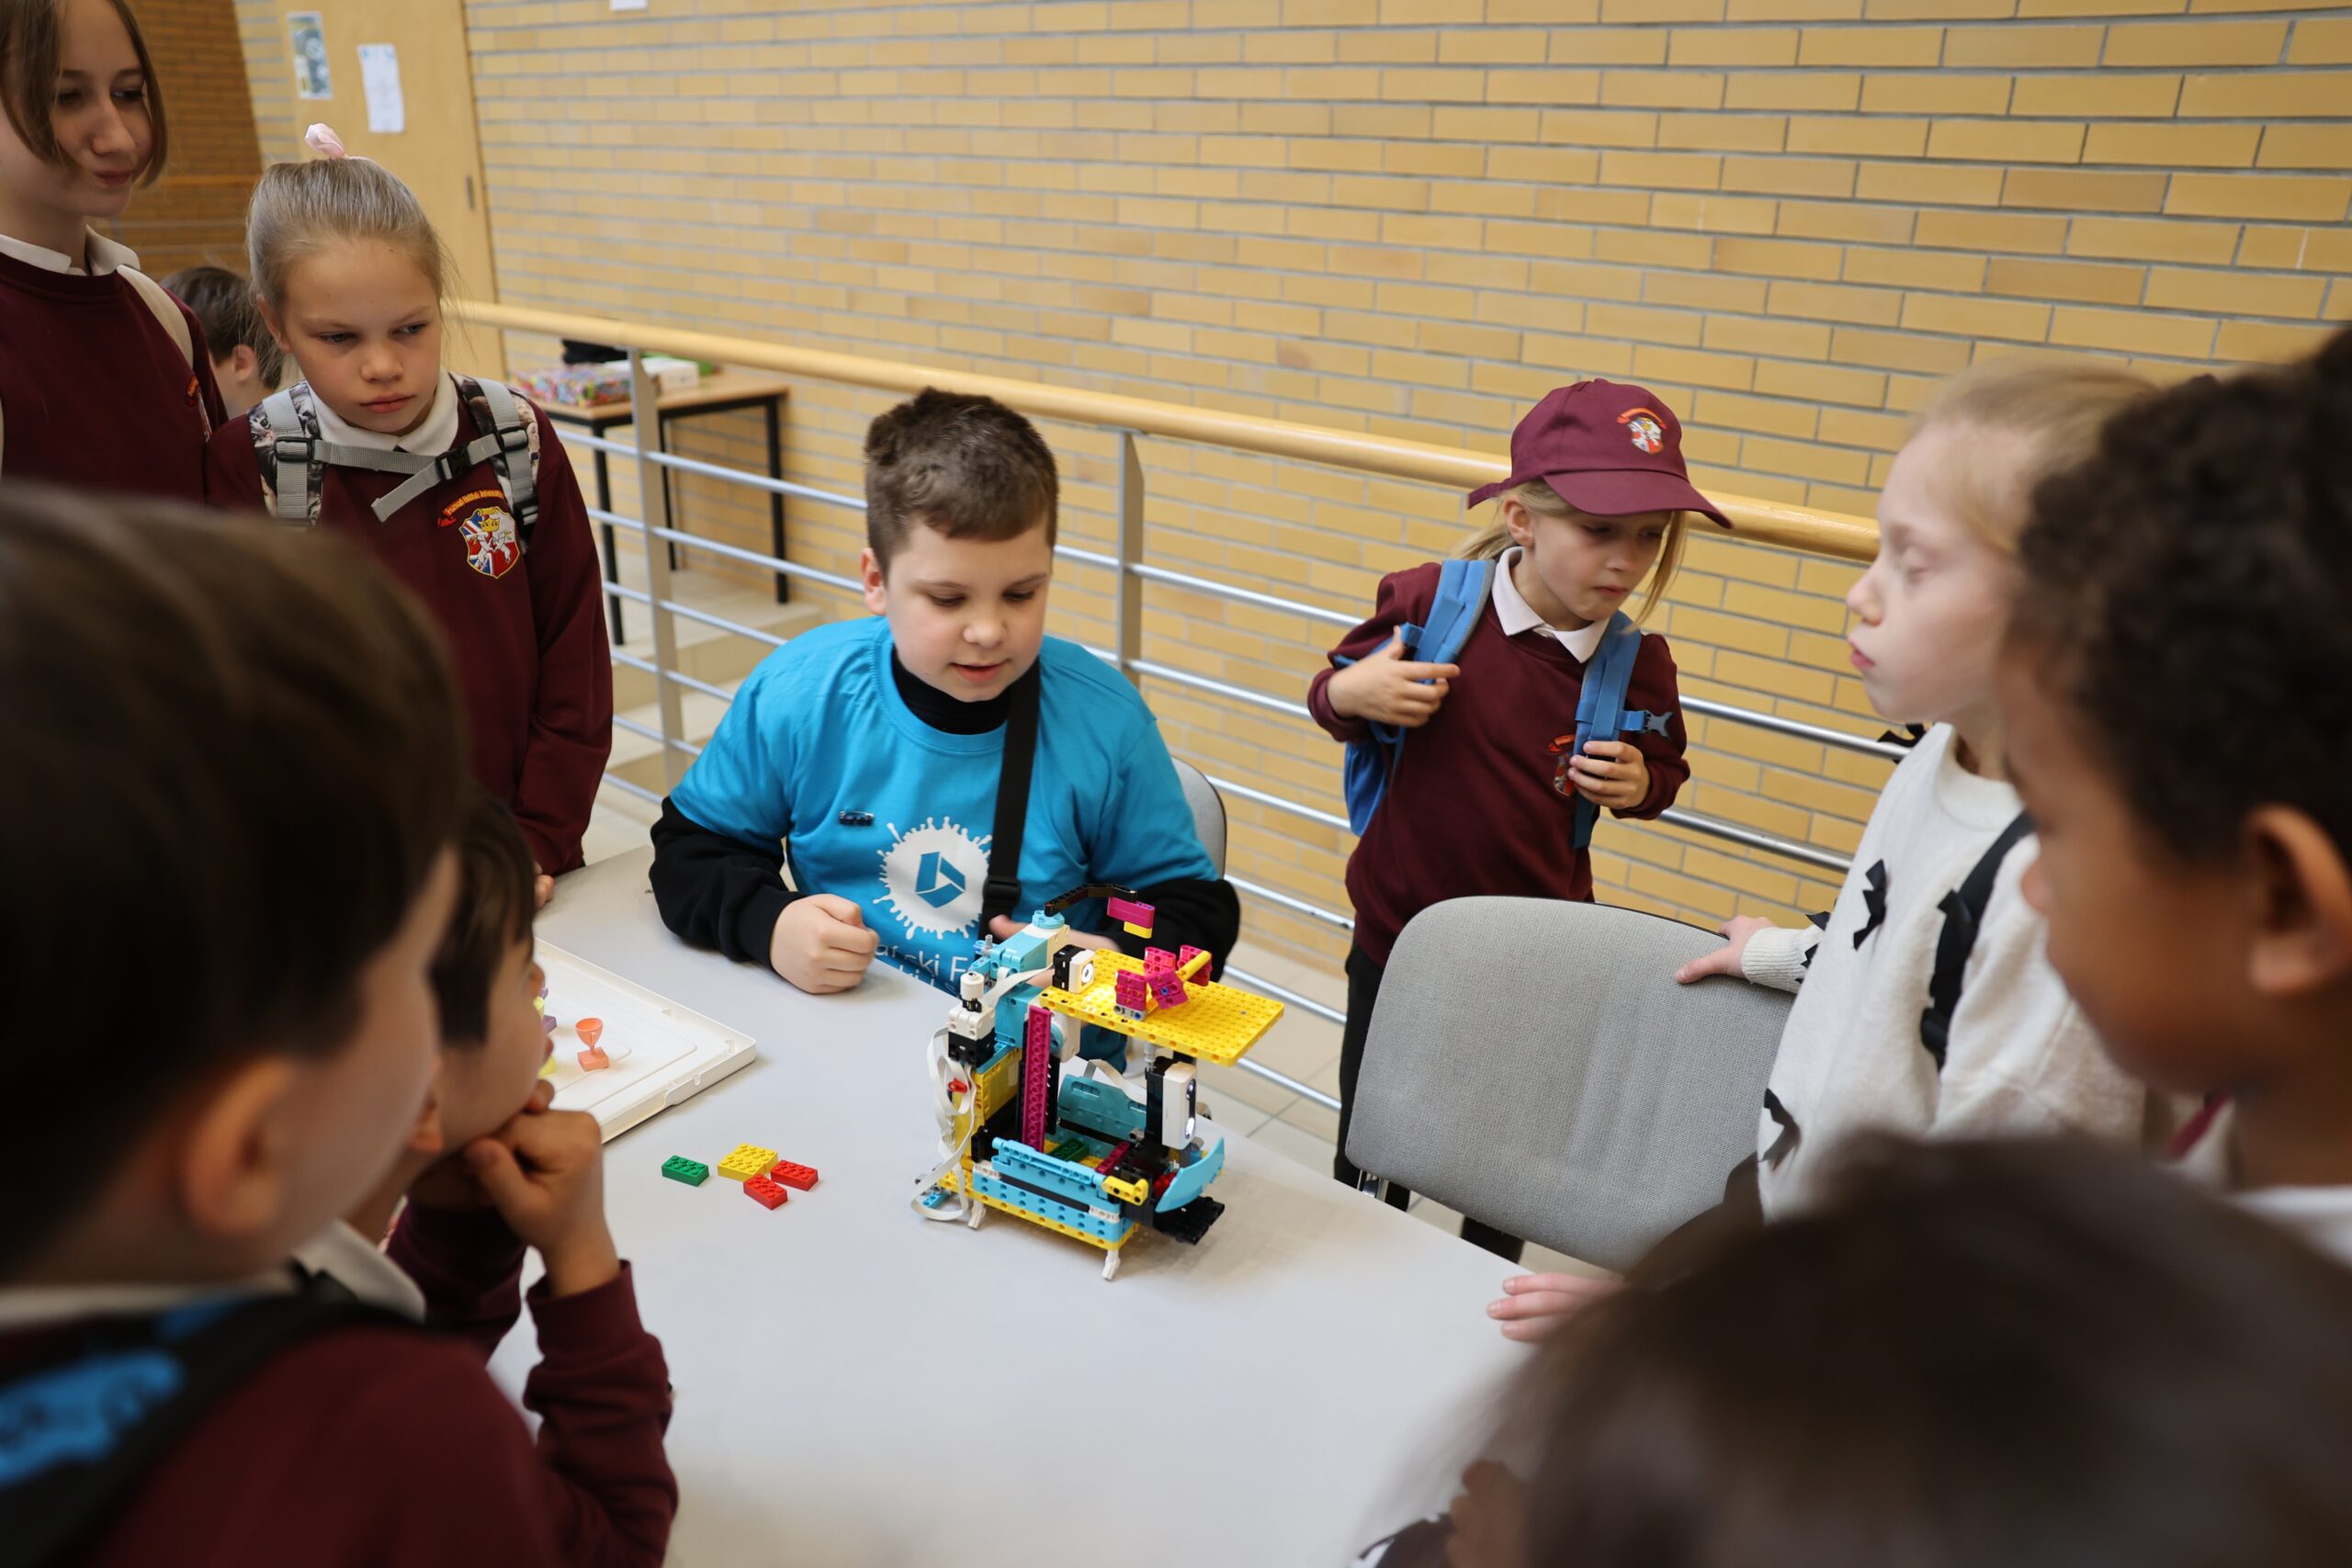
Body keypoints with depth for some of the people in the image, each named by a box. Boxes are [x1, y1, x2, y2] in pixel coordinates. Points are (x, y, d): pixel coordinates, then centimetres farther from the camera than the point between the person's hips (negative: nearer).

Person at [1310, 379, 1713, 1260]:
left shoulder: (1636, 663, -9)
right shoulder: (1431, 603, -15)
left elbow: (1666, 765, 9)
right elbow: (1335, 691, -1)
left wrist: (1637, 782, -14)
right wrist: (1351, 695, -24)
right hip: (1398, 932, 0)